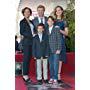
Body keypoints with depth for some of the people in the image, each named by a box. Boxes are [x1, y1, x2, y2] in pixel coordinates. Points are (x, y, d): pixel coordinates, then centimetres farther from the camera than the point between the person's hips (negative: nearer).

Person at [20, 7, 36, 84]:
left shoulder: (31, 22, 19)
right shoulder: (22, 22, -1)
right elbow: (21, 32, -8)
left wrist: (35, 34, 2)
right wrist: (31, 35, -14)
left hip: (32, 42, 7)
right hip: (26, 42, -6)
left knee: (29, 58, 6)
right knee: (26, 58, -6)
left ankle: (26, 75, 12)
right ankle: (25, 75, -1)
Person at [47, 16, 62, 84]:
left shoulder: (56, 29, -1)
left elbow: (59, 39, -4)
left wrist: (58, 49, -10)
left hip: (56, 50, -4)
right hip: (49, 50, 4)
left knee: (55, 64, -3)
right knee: (51, 64, 7)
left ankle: (55, 78, 4)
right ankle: (51, 77, 15)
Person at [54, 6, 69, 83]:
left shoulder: (64, 22, 11)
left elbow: (66, 33, 5)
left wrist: (60, 30, -10)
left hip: (61, 41, 0)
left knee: (60, 58, -2)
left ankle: (58, 76, 4)